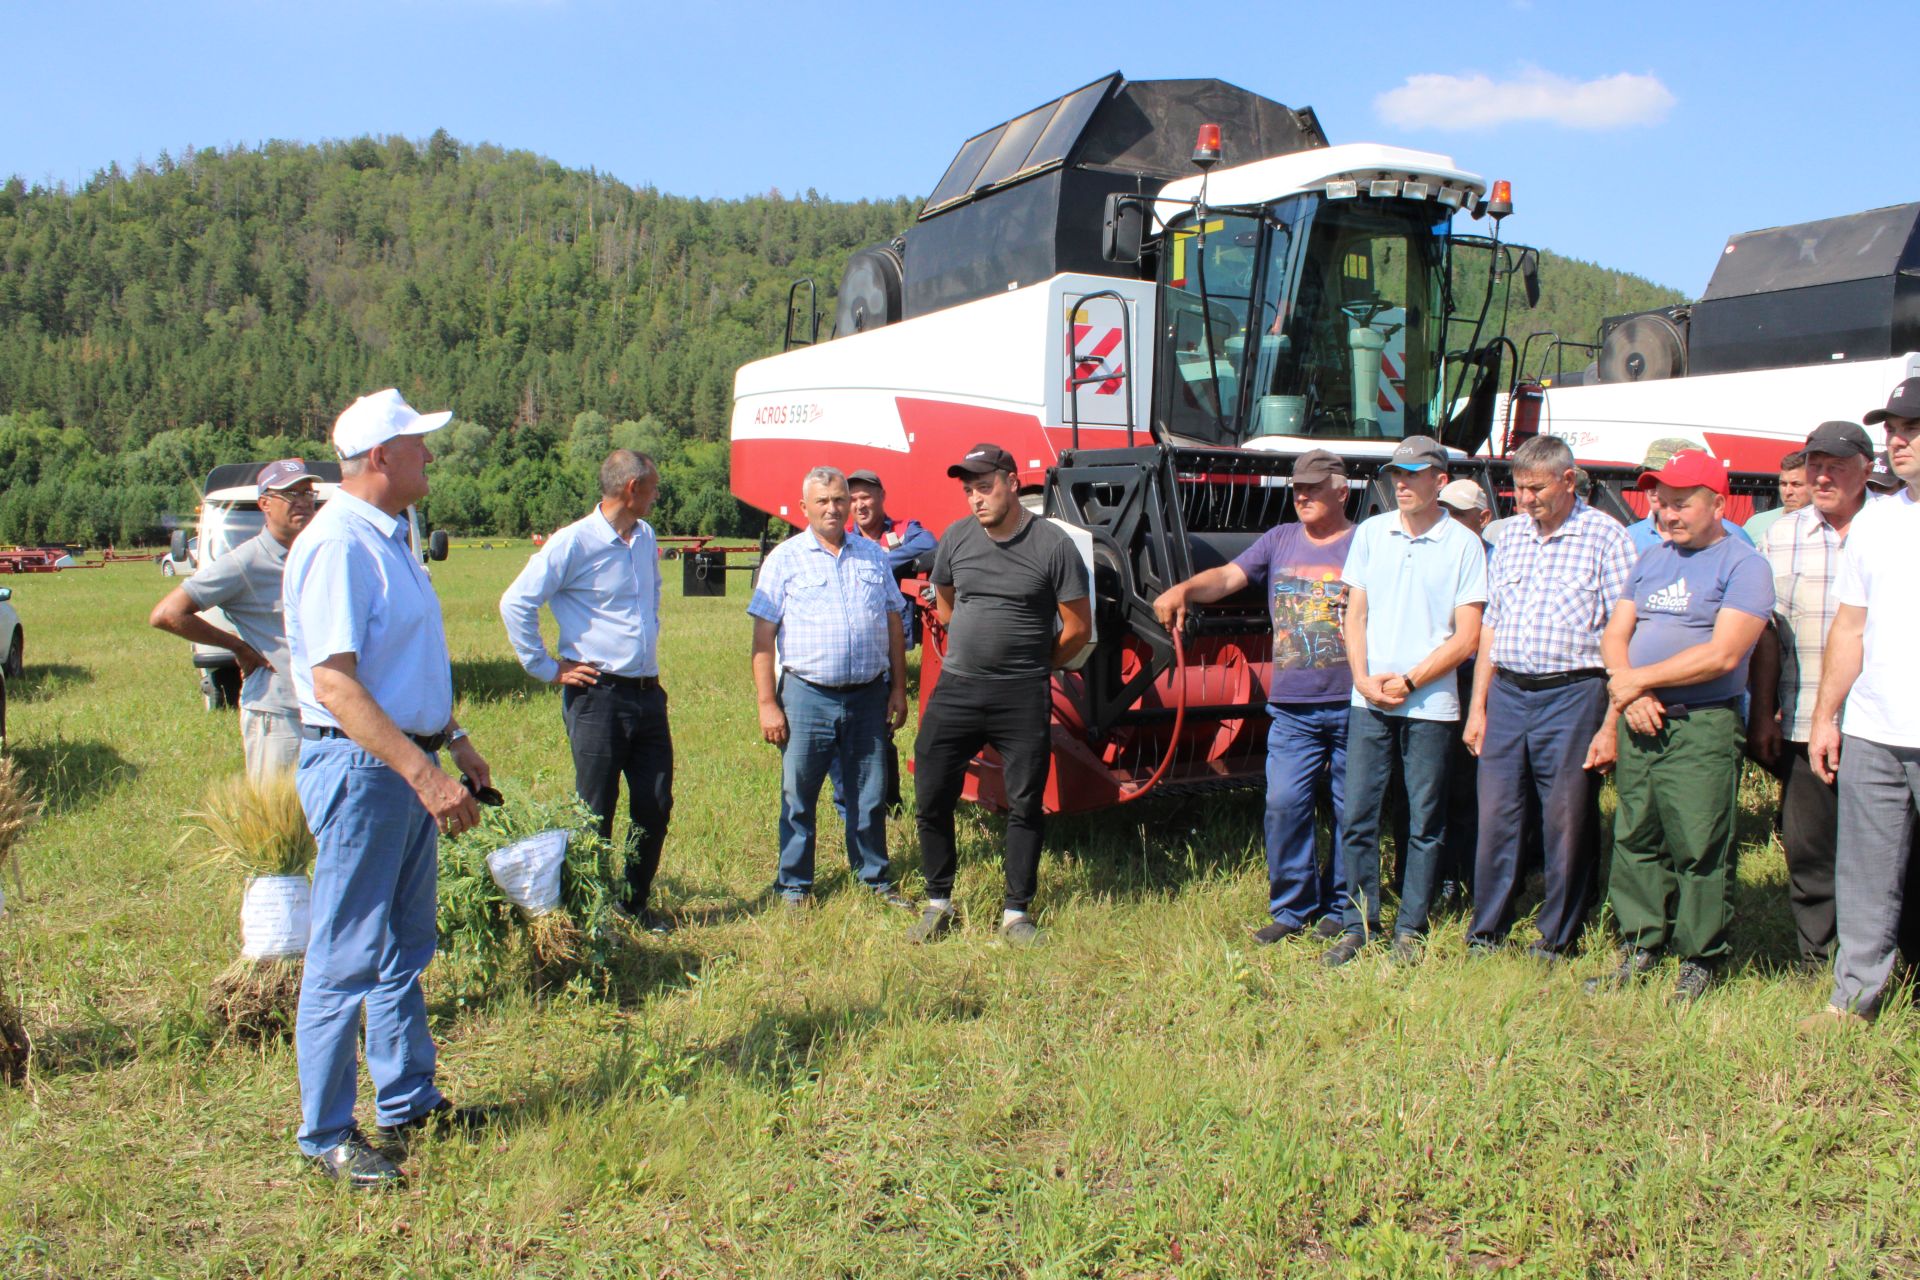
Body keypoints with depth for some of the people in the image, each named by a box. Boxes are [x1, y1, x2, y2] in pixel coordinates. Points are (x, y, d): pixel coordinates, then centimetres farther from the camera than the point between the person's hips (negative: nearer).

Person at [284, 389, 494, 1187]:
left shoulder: (389, 539, 13)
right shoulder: (337, 546, -18)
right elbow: (335, 684, -25)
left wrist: (455, 741, 21)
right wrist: (423, 772, -29)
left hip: (407, 763, 10)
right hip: (359, 768, -10)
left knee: (405, 948, 17)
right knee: (346, 960, 0)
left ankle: (409, 1104, 30)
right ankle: (326, 1134, 12)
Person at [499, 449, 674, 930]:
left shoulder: (645, 537, 12)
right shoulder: (574, 543, -12)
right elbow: (515, 604, -12)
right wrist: (548, 669, -8)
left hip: (647, 691, 7)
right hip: (598, 695, -7)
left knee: (656, 804, 8)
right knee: (595, 811, 3)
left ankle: (636, 901, 25)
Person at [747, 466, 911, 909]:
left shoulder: (873, 556, 12)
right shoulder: (785, 558, 1)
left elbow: (894, 624, 15)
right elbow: (763, 636, -2)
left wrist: (898, 690, 9)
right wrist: (767, 704, -7)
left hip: (868, 696, 3)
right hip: (807, 696, -3)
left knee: (871, 797, 11)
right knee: (798, 798, 5)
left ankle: (876, 879, 27)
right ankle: (794, 886, 19)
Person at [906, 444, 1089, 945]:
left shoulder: (1053, 545, -8)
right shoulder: (957, 537, 4)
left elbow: (1079, 626, -2)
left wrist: (1033, 667, 8)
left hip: (1023, 697, -3)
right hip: (956, 688, 3)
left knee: (1024, 806, 5)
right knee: (931, 800, 4)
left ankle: (1017, 913, 18)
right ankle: (938, 904, 21)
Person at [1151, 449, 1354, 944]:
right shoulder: (1280, 539, 12)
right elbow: (1229, 576, 0)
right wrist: (1184, 589, -20)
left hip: (1352, 704, -2)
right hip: (1292, 706, 2)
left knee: (1351, 810, 6)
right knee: (1283, 805, -4)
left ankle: (1340, 909, 20)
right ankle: (1291, 908, 10)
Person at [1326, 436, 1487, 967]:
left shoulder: (1463, 545, -1)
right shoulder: (1371, 533, 9)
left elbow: (1466, 637, -4)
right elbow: (1355, 616, 9)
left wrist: (1409, 681, -11)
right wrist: (1364, 679, -5)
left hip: (1430, 704, -3)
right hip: (1368, 701, 3)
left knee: (1425, 823, 5)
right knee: (1357, 817, 3)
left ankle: (1409, 929, 15)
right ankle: (1359, 924, 14)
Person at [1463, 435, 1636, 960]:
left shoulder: (1605, 537, -4)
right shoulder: (1512, 536, 13)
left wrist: (1611, 725, -13)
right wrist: (1478, 706, 12)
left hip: (1571, 696, -5)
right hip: (1506, 694, 5)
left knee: (1567, 825, 4)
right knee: (1496, 818, 7)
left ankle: (1556, 941, 18)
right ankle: (1484, 934, 18)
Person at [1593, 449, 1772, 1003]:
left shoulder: (1743, 565, -4)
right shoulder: (1652, 560, 17)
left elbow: (1723, 654, -15)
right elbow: (1615, 634, 12)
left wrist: (1639, 679, -10)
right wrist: (1628, 691, -8)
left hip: (1702, 726, -6)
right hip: (1640, 723, 6)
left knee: (1700, 848, -3)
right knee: (1635, 841, 10)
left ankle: (1700, 959, 10)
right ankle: (1640, 947, 21)